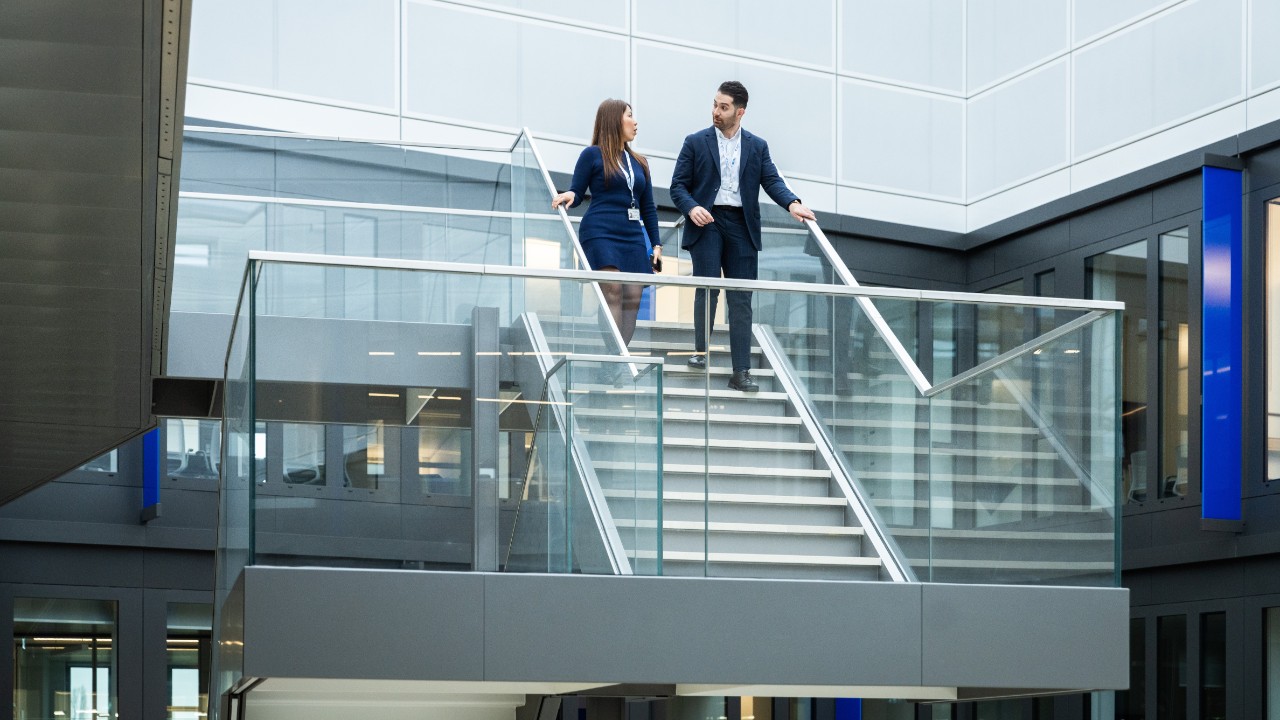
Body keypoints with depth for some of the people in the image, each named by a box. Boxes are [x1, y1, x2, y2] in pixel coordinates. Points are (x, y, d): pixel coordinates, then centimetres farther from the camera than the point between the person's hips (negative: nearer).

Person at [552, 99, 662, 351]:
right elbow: (576, 193, 4)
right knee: (613, 292, -20)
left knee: (632, 299, -5)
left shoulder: (639, 162, 20)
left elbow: (648, 208, 20)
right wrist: (569, 195, -20)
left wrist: (656, 244, 13)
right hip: (601, 234, -6)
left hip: (632, 237, 6)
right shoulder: (593, 155, 5)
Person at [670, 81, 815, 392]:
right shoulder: (696, 142, 6)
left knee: (741, 299, -1)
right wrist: (692, 208, -17)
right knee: (707, 286, -14)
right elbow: (678, 185, 3)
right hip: (706, 223, -2)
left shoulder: (757, 146, 12)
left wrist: (793, 203, -19)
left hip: (741, 226, 2)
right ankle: (700, 350, 4)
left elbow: (772, 180, 1)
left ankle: (741, 371, -1)